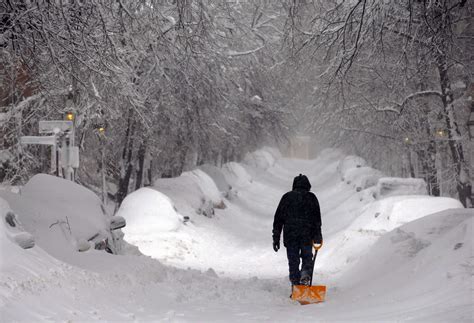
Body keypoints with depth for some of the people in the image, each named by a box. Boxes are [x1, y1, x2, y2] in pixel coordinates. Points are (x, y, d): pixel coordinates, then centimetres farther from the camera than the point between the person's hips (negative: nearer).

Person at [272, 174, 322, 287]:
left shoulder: (287, 197, 9)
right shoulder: (311, 197, 6)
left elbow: (278, 219, 8)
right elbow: (317, 219, 3)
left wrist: (276, 238, 11)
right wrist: (317, 236, 10)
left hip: (290, 235, 1)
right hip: (307, 235, -1)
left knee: (293, 260, 7)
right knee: (307, 257, 13)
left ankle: (295, 284, 2)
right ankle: (306, 273, -15)